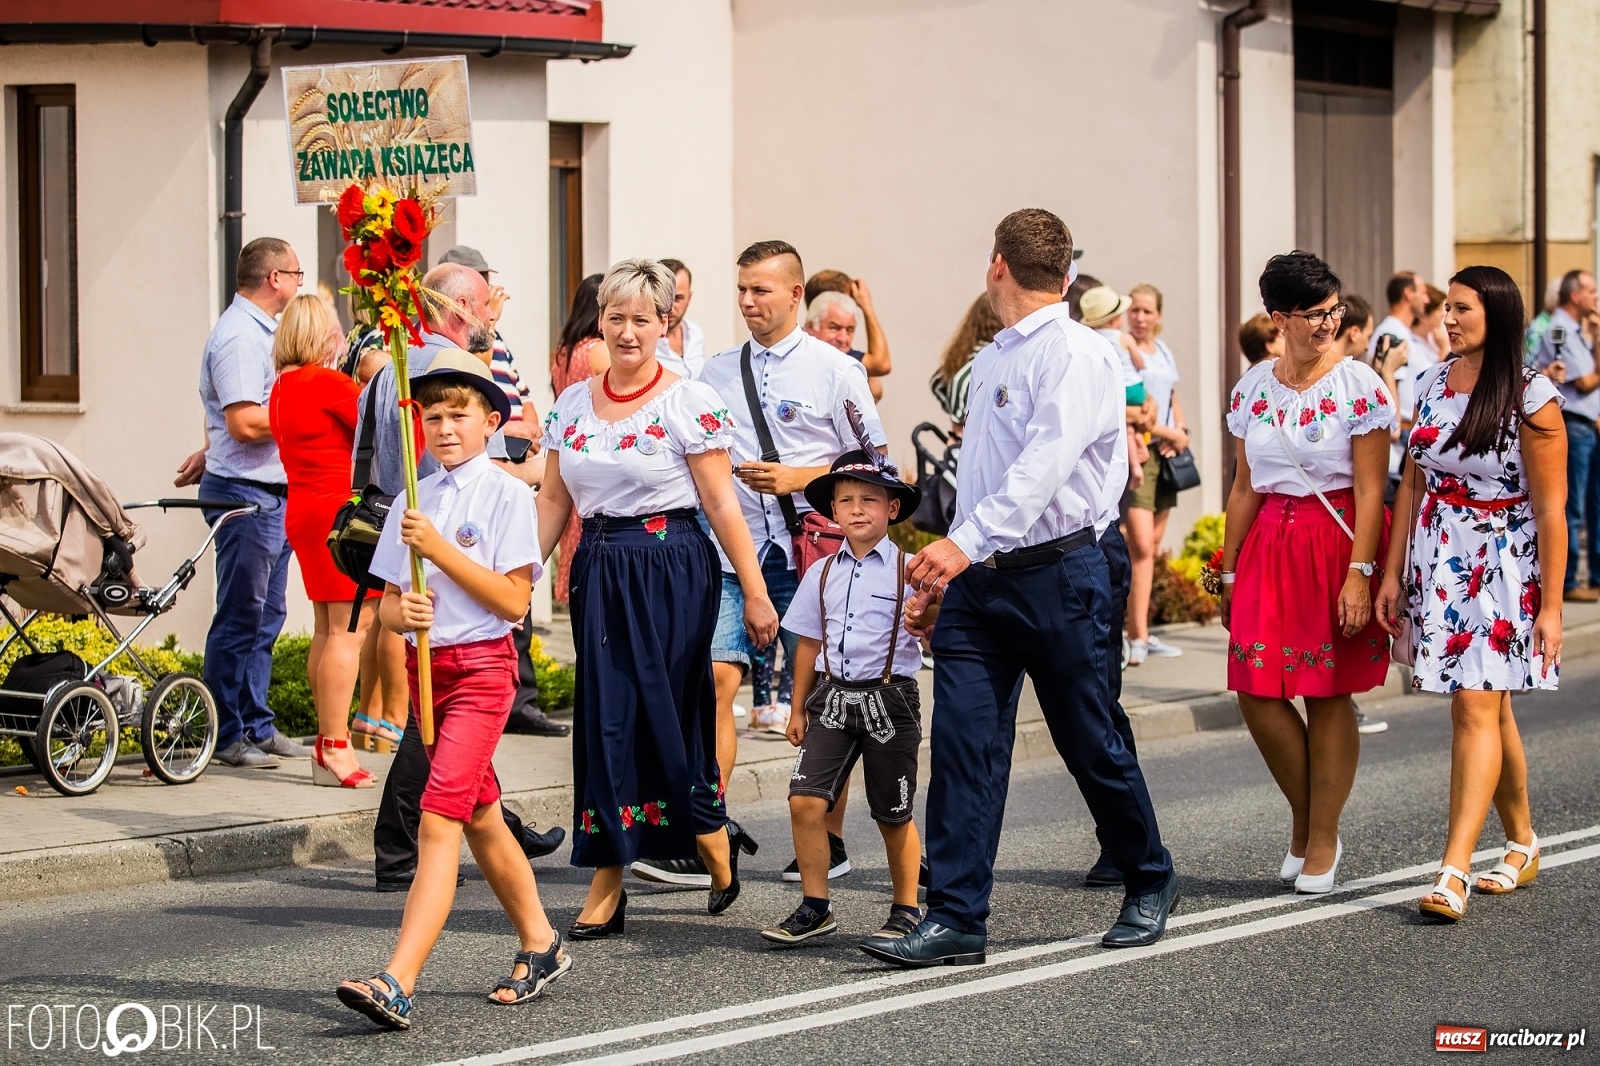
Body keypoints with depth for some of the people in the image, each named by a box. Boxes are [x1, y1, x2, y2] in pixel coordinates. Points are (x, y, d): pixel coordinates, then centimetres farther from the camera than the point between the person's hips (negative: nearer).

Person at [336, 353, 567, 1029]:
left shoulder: (507, 496, -7)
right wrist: (401, 611, -12)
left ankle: (397, 984, -25)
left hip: (482, 667, -7)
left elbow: (514, 600, -14)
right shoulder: (413, 502, 10)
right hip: (426, 664, 7)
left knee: (439, 821, -17)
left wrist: (438, 549, -17)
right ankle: (540, 944, 35)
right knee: (481, 820, 18)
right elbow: (386, 603, 12)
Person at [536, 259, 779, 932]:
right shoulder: (572, 404, 10)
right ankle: (606, 887, 6)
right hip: (598, 573, 5)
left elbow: (721, 505, -7)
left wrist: (755, 595, -8)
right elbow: (553, 503, 13)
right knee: (605, 719, 2)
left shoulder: (689, 402, -6)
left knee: (660, 717, -5)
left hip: (671, 570, -5)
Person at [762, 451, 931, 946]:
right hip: (832, 696, 3)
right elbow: (810, 643, 15)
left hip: (889, 699, -3)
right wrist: (798, 709, 14)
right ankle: (814, 906, 1)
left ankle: (906, 908, 22)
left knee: (894, 815, 7)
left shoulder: (908, 570, -2)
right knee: (805, 800, -10)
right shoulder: (822, 574, 10)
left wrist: (928, 618, -29)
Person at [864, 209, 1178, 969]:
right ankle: (955, 920, -4)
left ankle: (1149, 884, 28)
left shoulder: (1076, 354, -11)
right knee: (962, 743, -4)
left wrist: (965, 542, -34)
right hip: (980, 580, 7)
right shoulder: (989, 362, 15)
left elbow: (1045, 463, -25)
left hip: (1056, 573, -7)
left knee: (1090, 744, 5)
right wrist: (946, 571, 17)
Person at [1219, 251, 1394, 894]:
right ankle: (1307, 820, 18)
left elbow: (1370, 490, -9)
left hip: (1338, 543, -4)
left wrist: (1359, 574, -17)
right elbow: (1245, 487, 13)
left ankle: (1321, 841, 12)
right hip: (1270, 546, 4)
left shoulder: (1359, 385, -6)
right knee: (1256, 694, -2)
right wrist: (1230, 572, 12)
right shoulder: (1253, 387, 7)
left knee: (1328, 695, 1)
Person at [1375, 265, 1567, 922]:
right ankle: (1522, 846, 27)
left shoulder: (1531, 397, -10)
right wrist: (1393, 573, 8)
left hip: (1503, 567, -6)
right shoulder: (1433, 385, 7)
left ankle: (1454, 871, -18)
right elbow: (1414, 484, 12)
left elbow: (1550, 510, -10)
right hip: (1438, 565, 6)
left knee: (1477, 708, -13)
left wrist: (1550, 605, -11)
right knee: (1488, 709, 12)